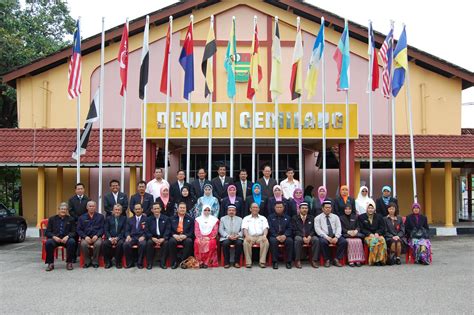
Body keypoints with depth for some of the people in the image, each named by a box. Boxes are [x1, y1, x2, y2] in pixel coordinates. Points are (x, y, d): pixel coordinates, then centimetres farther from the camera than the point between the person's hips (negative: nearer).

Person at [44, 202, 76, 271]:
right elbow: (47, 232, 7)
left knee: (72, 242, -34)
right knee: (48, 242, -33)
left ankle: (69, 263, -18)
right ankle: (50, 263, -17)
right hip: (55, 238, 1)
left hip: (66, 239, 0)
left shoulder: (71, 219, 13)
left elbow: (73, 232, 6)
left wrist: (67, 236, -16)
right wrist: (54, 237, -14)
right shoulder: (52, 219, 14)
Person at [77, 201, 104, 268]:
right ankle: (87, 262, -12)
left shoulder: (100, 216, 13)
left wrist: (97, 235, -13)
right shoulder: (82, 217, 15)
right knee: (83, 244, -32)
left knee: (98, 243, -34)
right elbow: (79, 230, 7)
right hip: (86, 237, 1)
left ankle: (95, 262, -15)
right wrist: (85, 237, -10)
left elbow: (102, 228, 4)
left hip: (96, 237, -1)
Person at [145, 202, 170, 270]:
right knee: (149, 242, -30)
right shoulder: (149, 219, 10)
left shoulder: (166, 218, 7)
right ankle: (149, 263, -19)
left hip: (162, 238, -1)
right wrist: (153, 238, -17)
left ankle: (162, 263, -22)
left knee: (166, 243, -31)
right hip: (152, 238, 1)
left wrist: (163, 238, -19)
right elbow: (146, 231, 1)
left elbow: (168, 230, -2)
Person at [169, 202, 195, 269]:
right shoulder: (172, 218, 15)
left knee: (189, 241, -34)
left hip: (185, 237, 0)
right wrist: (174, 235, -13)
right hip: (175, 237, 0)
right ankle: (174, 262, -20)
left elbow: (192, 231, 6)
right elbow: (170, 230, 8)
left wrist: (185, 236, -13)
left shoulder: (190, 219, 14)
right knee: (171, 241, -33)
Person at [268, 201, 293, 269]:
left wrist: (285, 235, -14)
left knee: (290, 241, -31)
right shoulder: (270, 217, 12)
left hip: (285, 236, 1)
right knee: (273, 241, -35)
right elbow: (270, 228, 0)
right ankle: (275, 262, -28)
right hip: (274, 236, -1)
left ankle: (288, 262, -22)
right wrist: (276, 236, -17)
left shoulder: (287, 217, 18)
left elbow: (289, 228, 6)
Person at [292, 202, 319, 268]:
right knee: (298, 239, -36)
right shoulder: (295, 218, 9)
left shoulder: (311, 218, 16)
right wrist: (303, 237, -15)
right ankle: (297, 261, -29)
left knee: (316, 239, -29)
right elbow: (294, 230, -1)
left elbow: (313, 229, 8)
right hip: (299, 236, -2)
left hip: (309, 236, 2)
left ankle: (314, 260, -24)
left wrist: (309, 236, -13)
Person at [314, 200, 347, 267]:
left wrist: (336, 237, -12)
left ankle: (336, 260, -13)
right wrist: (327, 237, -18)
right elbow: (318, 229, -5)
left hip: (335, 236, 3)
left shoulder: (335, 217, 17)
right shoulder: (318, 218, 7)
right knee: (323, 242, -36)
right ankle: (327, 260, -17)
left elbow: (338, 228, 6)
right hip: (324, 236, -3)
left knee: (344, 241, -25)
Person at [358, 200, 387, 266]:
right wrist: (369, 234, -12)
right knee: (373, 241, -37)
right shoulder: (361, 217, 11)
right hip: (367, 236, -2)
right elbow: (361, 229, 3)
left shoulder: (379, 217, 18)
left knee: (382, 241, -33)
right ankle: (374, 260, -32)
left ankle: (381, 259, -30)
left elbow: (382, 228, 11)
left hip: (378, 235, 2)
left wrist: (377, 233, -8)